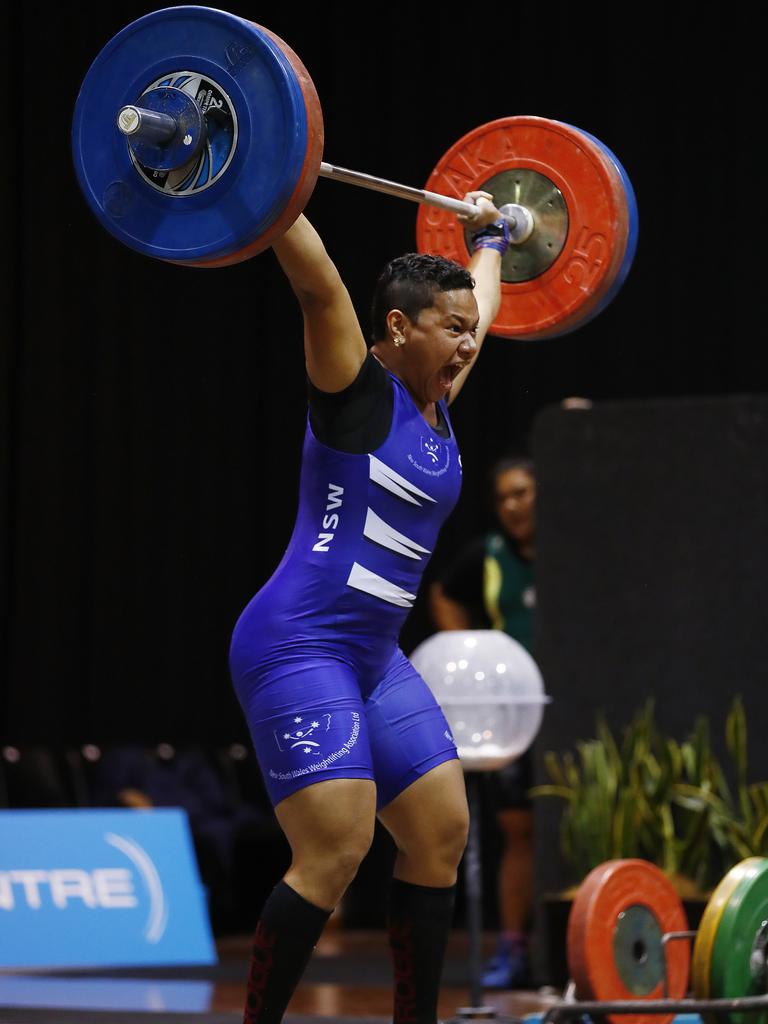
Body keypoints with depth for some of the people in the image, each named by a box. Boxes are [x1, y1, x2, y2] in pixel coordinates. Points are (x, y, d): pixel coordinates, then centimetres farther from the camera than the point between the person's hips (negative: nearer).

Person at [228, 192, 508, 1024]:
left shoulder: (436, 401, 13)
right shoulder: (358, 390, -9)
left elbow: (482, 302, 32)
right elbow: (316, 282, -22)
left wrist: (489, 236, 43)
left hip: (373, 658, 9)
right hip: (299, 650, -9)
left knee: (440, 838, 7)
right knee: (334, 852, -17)